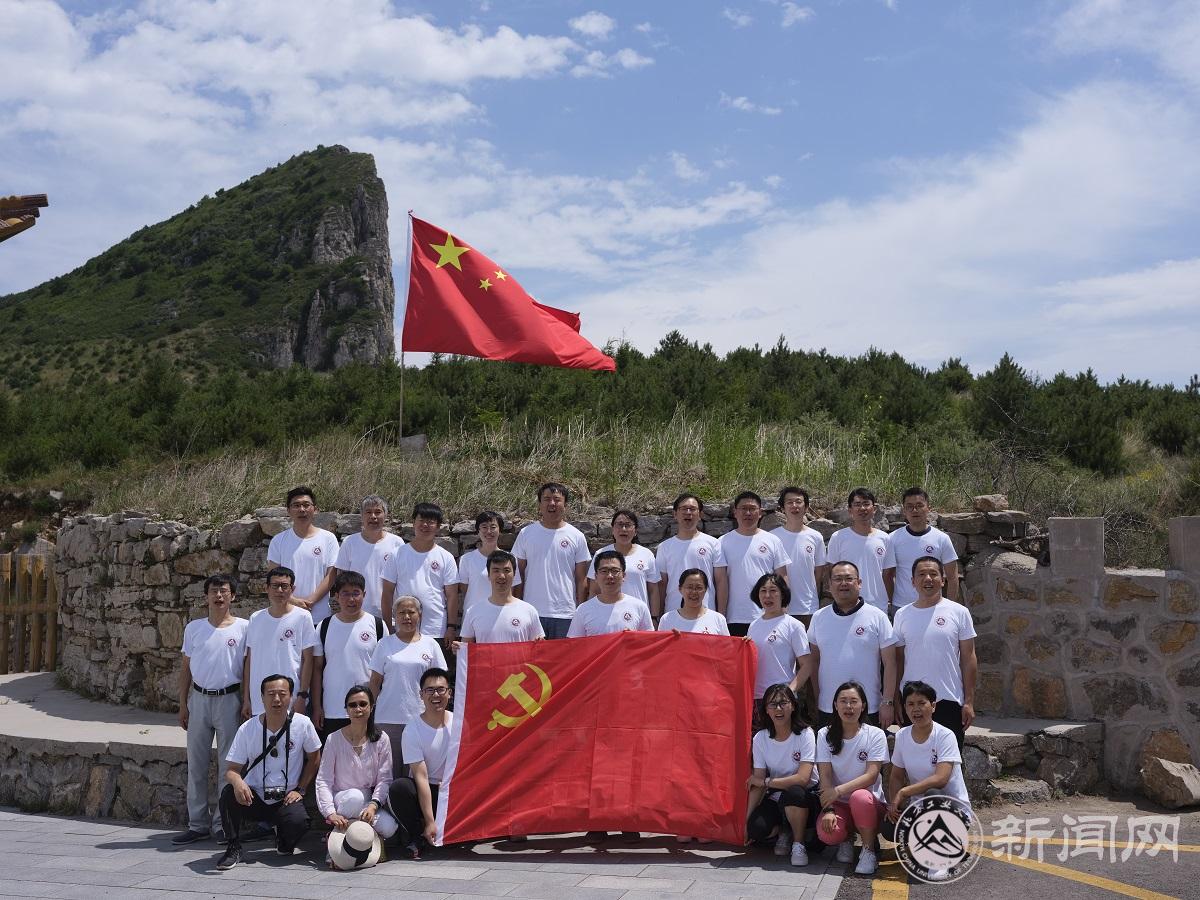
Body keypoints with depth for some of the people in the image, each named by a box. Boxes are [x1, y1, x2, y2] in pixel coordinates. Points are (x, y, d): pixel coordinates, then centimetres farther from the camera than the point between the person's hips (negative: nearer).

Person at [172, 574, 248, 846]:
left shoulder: (243, 627, -2)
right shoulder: (194, 628, 6)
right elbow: (186, 667, 11)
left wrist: (246, 703, -5)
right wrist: (183, 704, 8)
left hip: (229, 699, -3)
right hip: (199, 698, 3)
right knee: (196, 763, 6)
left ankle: (222, 822, 11)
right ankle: (198, 823, 14)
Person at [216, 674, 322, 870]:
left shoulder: (303, 724, -5)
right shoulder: (247, 729, -4)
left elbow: (314, 758, 8)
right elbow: (231, 769, -6)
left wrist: (300, 790, -2)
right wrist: (237, 781, -30)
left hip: (286, 799, 0)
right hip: (254, 797, 1)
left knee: (299, 821, -31)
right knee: (229, 793, -31)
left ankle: (283, 840, 9)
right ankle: (234, 848, -8)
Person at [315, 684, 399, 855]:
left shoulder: (381, 740, -1)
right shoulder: (335, 739, -6)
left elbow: (385, 779, -3)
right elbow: (323, 780, -9)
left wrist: (373, 805, -22)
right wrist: (331, 813, -25)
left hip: (368, 802, 2)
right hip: (340, 799, -2)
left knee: (389, 827, -27)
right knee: (356, 797, -38)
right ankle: (337, 831, -12)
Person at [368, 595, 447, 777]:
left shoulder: (430, 644, 7)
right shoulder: (385, 644, 7)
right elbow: (375, 681, 8)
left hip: (420, 718, 0)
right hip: (388, 719, 0)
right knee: (389, 771, 1)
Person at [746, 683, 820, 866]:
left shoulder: (805, 734, -14)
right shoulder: (760, 738, -3)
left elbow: (802, 778, -24)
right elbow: (757, 783, -4)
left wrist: (765, 781, -17)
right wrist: (747, 819, -12)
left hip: (807, 796, -3)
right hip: (775, 798, 3)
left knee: (793, 793, -38)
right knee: (756, 827, -27)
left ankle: (798, 844, -12)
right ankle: (783, 831, 9)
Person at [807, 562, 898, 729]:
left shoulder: (877, 617, -3)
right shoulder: (819, 617, 6)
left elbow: (889, 663, -4)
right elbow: (814, 661, 11)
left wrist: (888, 703, -9)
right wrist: (815, 700, 7)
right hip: (828, 708, 3)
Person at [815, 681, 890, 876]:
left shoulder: (875, 735, -6)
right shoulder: (825, 735, 1)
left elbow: (871, 776, -16)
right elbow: (825, 776, -7)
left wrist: (839, 790, -29)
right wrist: (828, 810, -23)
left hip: (871, 803, -1)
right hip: (839, 803, 2)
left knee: (860, 797, -38)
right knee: (826, 832, -31)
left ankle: (869, 850, -13)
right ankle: (846, 839, 8)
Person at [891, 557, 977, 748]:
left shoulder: (958, 612, -1)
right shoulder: (902, 615, 5)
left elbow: (968, 658, 0)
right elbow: (898, 659, 10)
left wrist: (969, 702, -4)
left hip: (949, 701, -2)